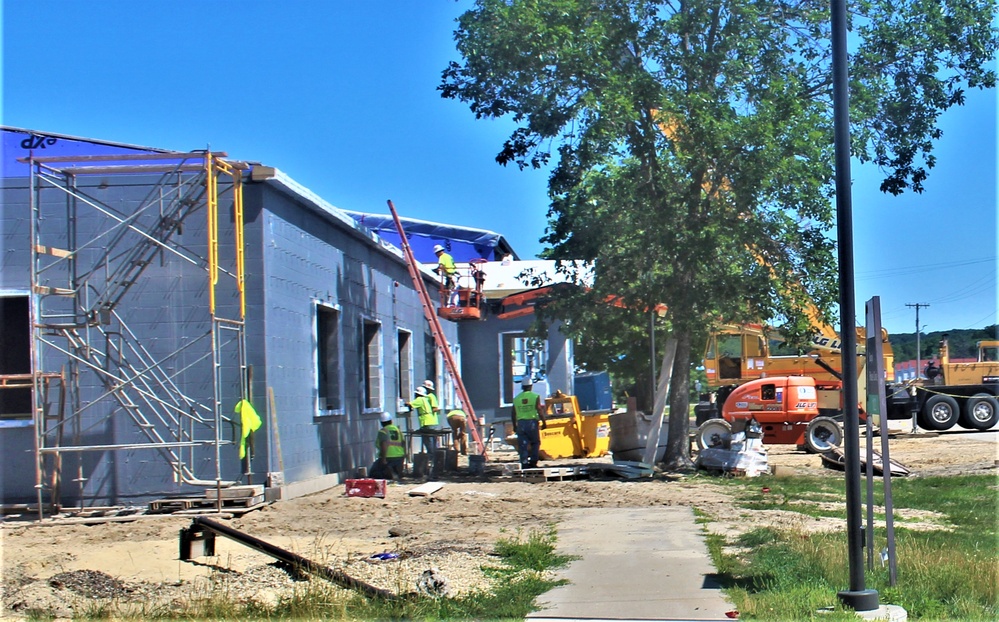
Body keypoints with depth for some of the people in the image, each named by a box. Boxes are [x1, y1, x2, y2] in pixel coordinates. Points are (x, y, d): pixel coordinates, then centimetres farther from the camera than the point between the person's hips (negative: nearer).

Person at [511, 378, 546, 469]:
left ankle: (524, 463, -3)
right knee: (535, 442, 12)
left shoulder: (516, 398, 7)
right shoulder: (535, 397, -3)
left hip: (521, 423, 2)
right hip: (532, 422, -2)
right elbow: (540, 411, -8)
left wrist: (514, 426, 18)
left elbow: (513, 414, 8)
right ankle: (533, 461, 3)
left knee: (523, 445, 3)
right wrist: (544, 422, 0)